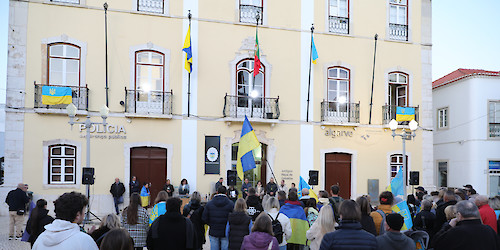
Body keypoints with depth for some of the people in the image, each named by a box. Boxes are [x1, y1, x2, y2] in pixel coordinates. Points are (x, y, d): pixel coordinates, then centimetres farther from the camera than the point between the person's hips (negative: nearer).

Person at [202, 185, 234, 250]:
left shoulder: (209, 204, -3)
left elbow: (204, 218, -4)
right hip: (225, 233, -2)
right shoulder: (230, 204, -9)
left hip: (213, 232, 2)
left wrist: (211, 224, 11)